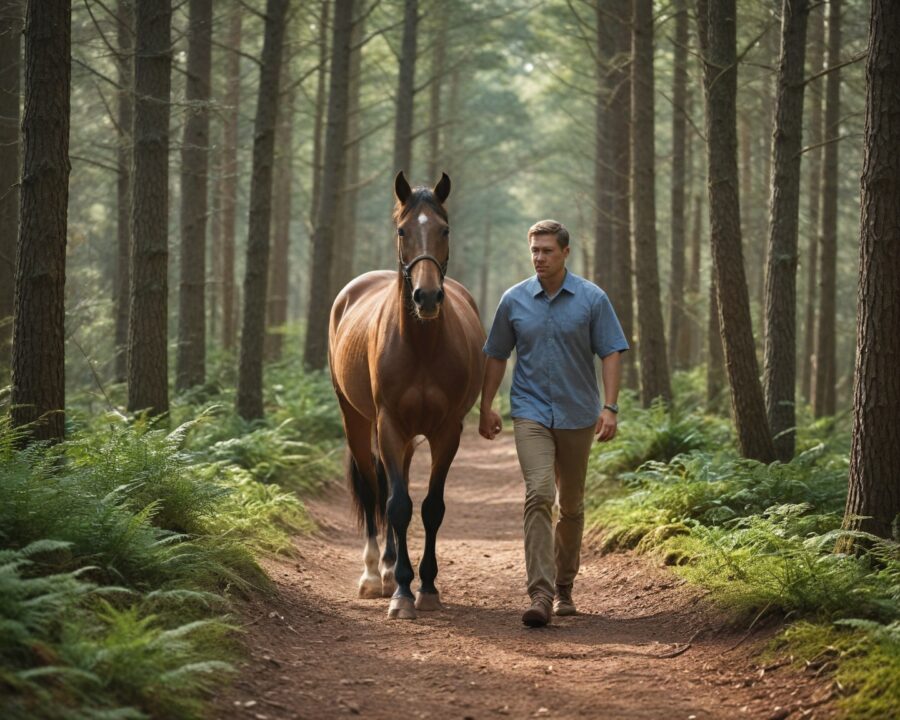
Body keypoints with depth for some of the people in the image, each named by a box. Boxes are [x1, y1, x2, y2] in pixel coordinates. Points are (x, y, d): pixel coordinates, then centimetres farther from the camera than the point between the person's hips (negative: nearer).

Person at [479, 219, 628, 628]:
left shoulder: (592, 299, -3)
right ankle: (540, 595, -25)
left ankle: (564, 586, 30)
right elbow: (496, 356, 10)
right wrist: (486, 407, 7)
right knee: (538, 495, -18)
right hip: (531, 413, -1)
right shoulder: (514, 300, 1)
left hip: (577, 414, 1)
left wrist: (610, 407, -13)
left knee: (571, 505, 13)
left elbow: (611, 353, -4)